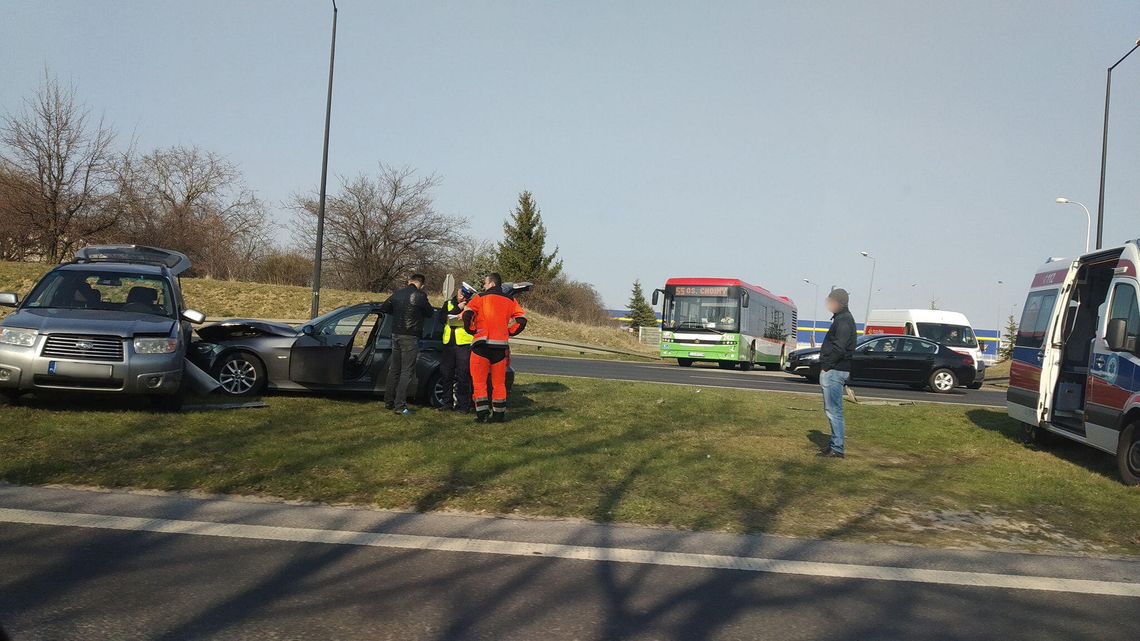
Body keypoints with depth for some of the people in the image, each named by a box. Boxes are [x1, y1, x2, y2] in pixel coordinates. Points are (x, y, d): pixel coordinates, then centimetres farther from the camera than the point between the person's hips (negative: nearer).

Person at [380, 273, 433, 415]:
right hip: (410, 337, -6)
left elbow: (383, 308, 17)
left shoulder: (397, 294, 6)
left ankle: (389, 402, 23)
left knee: (394, 369, 16)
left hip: (396, 334, 6)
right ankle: (400, 406, -8)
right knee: (406, 372, -4)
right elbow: (430, 313, 1)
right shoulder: (420, 296, -11)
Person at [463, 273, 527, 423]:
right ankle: (499, 414, 12)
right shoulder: (509, 301, 9)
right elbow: (522, 319, 1)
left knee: (479, 381, 4)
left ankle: (482, 414, -1)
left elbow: (467, 315, -13)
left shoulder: (480, 299, 0)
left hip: (481, 344, -3)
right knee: (499, 382, 10)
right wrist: (509, 332, 11)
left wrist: (472, 330, 3)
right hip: (501, 346, 3)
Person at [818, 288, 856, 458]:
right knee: (831, 410, 16)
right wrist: (825, 367, 13)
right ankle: (834, 444, 24)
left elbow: (838, 348, -22)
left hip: (835, 371, -10)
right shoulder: (841, 319, 18)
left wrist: (826, 366, -15)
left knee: (834, 410, -8)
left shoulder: (844, 321, -14)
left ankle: (837, 449, -5)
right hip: (833, 371, 10)